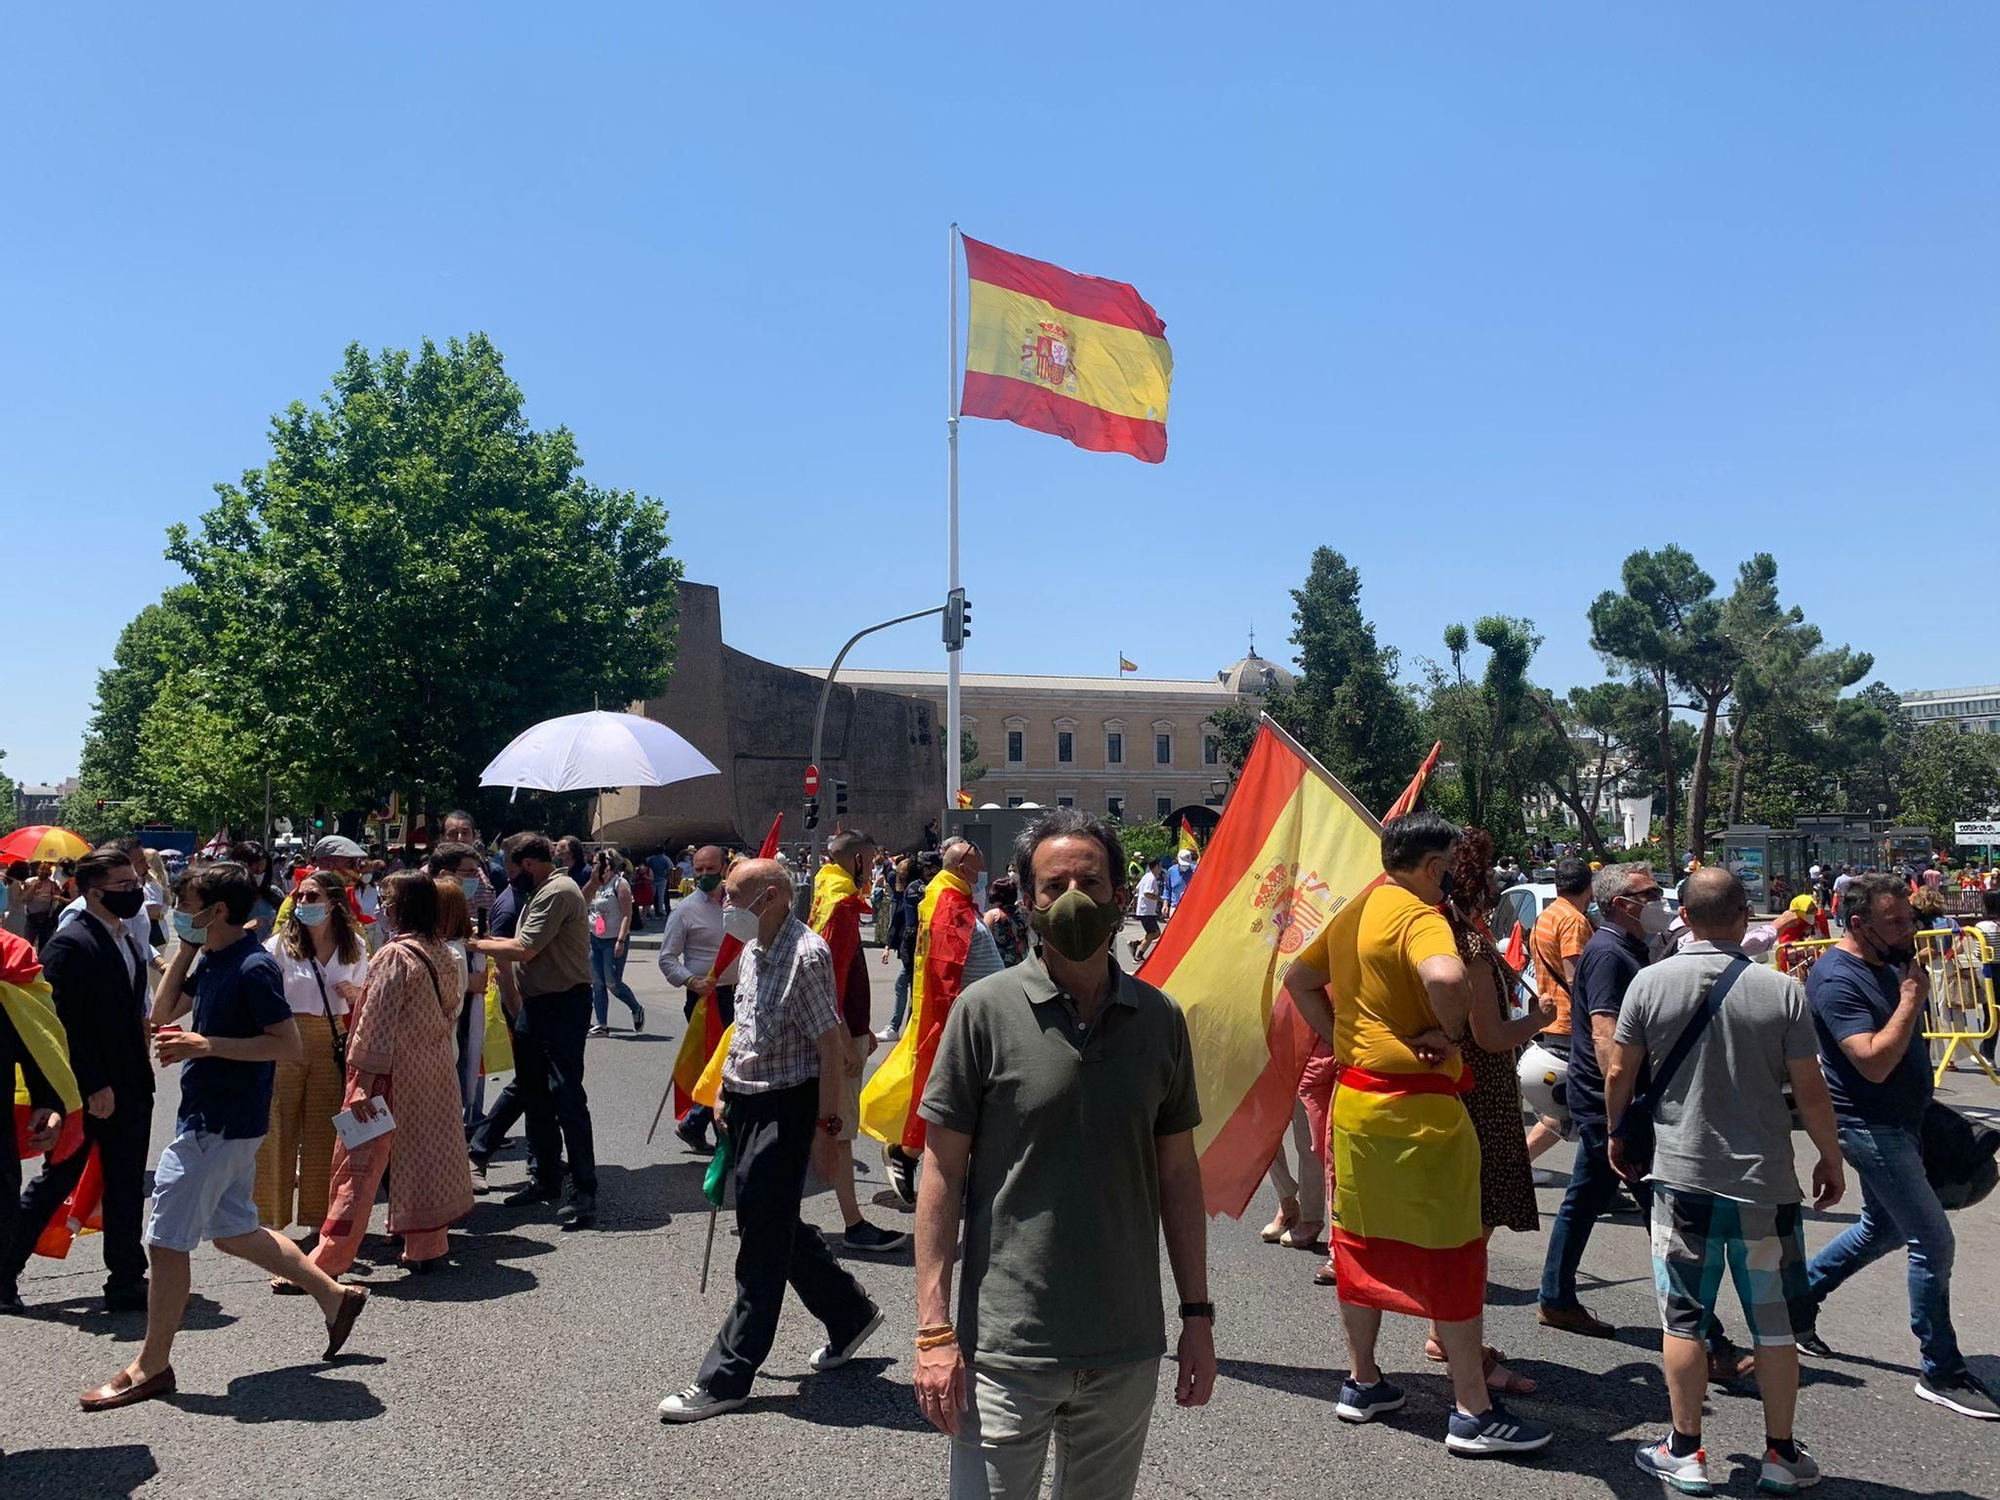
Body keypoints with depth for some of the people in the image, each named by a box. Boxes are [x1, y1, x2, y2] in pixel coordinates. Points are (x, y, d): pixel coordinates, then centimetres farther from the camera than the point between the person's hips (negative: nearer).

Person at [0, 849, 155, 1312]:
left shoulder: (128, 941, 12)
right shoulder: (69, 944, -14)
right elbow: (62, 1024, -18)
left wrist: (141, 1075, 11)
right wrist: (92, 1086, -20)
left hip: (128, 1088, 7)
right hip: (85, 1092, -7)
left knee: (126, 1187, 9)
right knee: (56, 1181, 6)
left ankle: (127, 1282, 17)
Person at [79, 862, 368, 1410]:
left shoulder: (253, 968, -20)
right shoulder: (213, 962, 9)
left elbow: (288, 1045, -22)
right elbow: (163, 1013, 15)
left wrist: (204, 1044, -24)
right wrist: (184, 951, 6)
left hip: (220, 1124, -10)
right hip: (216, 1117, 10)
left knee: (167, 1241, 0)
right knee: (233, 1231, 18)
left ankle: (151, 1367, 14)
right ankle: (335, 1295, 26)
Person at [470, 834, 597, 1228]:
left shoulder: (558, 892, -16)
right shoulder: (541, 892, 17)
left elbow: (524, 949, -20)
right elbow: (527, 947, 16)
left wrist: (477, 944, -8)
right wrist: (491, 942, 6)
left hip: (564, 1003, -11)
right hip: (536, 1003, 11)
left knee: (566, 1094, -11)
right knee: (534, 1094, 15)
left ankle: (583, 1190, -8)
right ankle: (546, 1179, 26)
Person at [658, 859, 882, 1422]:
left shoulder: (806, 954, -19)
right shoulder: (753, 951, 8)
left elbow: (830, 1047, -19)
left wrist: (826, 1126, -19)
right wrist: (727, 1092, 16)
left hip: (785, 1109, -9)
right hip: (748, 1102, 9)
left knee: (762, 1242, 0)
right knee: (775, 1227, 18)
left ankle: (726, 1378, 9)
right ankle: (849, 1313, 37)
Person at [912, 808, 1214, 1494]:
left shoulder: (1161, 1019, 1)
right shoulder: (985, 1009, -8)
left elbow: (1177, 1172, 9)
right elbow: (943, 1172, -6)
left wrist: (1197, 1314, 8)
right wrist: (934, 1330, -8)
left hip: (1128, 1350, 3)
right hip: (1007, 1350, -3)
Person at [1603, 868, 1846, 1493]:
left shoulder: (1650, 983, -8)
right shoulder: (1781, 990, -10)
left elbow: (1619, 1074, -2)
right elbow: (1810, 1090, -6)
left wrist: (1618, 1136, 16)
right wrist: (1831, 1159, 10)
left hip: (1681, 1177, 0)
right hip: (1765, 1183, 0)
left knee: (1683, 1318, 10)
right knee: (1775, 1324, 14)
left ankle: (1685, 1452, 17)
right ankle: (1781, 1455, 25)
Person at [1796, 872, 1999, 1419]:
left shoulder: (1887, 963, 7)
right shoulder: (1837, 979, -23)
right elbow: (1874, 1062, -30)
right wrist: (1911, 998, -26)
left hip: (1899, 1121, 10)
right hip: (1870, 1126, -10)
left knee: (1884, 1227, 21)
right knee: (1933, 1241, -6)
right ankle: (1941, 1372, 7)